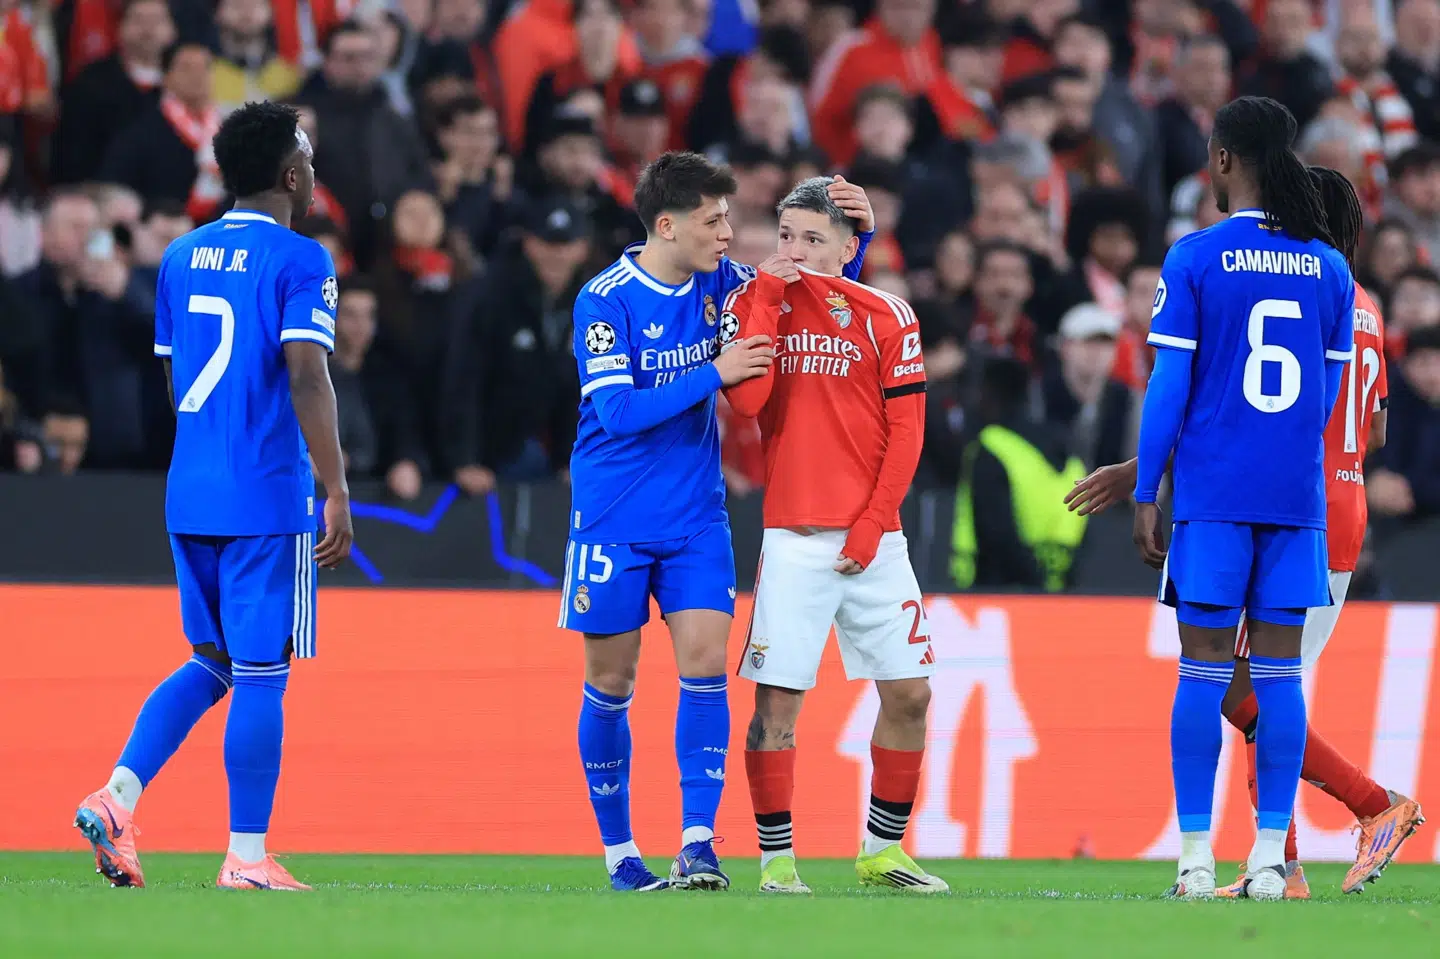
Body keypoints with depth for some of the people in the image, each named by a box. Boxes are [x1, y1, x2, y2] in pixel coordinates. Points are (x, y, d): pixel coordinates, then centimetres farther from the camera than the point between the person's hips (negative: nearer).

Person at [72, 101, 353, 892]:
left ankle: (118, 796, 1)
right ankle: (246, 857, 0)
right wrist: (336, 489, -16)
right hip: (267, 499, -7)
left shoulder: (181, 257, 12)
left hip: (189, 494, 7)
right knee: (261, 673, -1)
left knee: (212, 662, 18)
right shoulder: (299, 261, -8)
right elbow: (307, 378, -18)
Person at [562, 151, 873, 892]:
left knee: (705, 661, -10)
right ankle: (618, 851, 15)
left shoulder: (720, 282, 1)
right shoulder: (604, 302, -13)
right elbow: (618, 411, -21)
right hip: (613, 520, -4)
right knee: (611, 680, 3)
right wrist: (714, 374, -24)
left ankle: (697, 845, -11)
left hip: (695, 517, 4)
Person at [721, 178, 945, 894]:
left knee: (908, 693, 4)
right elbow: (746, 400, -13)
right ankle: (775, 858, 1)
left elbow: (905, 433, 1)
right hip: (792, 537, -2)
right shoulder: (752, 305, 3)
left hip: (871, 540, 2)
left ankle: (883, 850, 18)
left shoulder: (885, 317, 2)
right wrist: (767, 299, -12)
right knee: (776, 699, -7)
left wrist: (871, 525, -6)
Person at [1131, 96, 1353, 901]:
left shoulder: (1195, 260, -5)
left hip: (1214, 495, -3)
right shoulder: (1330, 268, 6)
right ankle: (1270, 859, 3)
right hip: (1297, 496, 3)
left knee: (1204, 671, 1)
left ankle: (1195, 857, 0)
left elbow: (1170, 387, -6)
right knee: (1279, 673, 5)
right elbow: (1330, 395, 10)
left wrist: (1146, 493, 0)